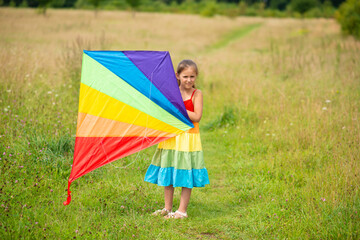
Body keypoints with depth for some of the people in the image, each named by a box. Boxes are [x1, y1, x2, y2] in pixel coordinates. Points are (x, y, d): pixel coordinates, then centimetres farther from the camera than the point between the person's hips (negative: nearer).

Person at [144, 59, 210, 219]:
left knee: (186, 176, 0)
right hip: (171, 138, 5)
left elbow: (197, 117, -15)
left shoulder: (196, 94, -5)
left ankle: (182, 211, 8)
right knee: (167, 174, 10)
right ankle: (167, 208, 22)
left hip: (188, 138, -4)